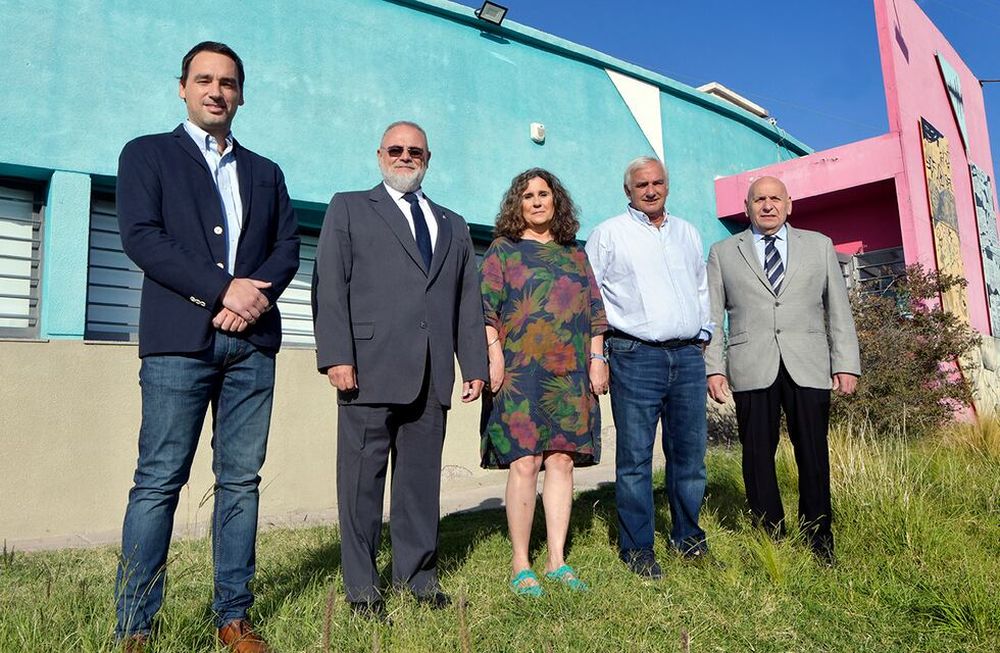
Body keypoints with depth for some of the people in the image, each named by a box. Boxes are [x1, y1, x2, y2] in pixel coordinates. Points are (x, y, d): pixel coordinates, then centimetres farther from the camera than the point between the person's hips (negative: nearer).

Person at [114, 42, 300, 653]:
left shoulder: (265, 172, 22)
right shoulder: (147, 154, 12)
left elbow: (288, 247, 12)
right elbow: (141, 236, -3)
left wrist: (256, 294, -8)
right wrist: (222, 289, -12)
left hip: (253, 340, 3)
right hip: (180, 337, -3)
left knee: (241, 480, 5)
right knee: (159, 481, -3)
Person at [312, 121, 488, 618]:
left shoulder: (453, 226, 23)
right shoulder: (349, 208, 11)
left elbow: (468, 301, 18)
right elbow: (330, 286, 0)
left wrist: (475, 363, 10)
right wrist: (336, 355, -11)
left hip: (433, 376, 4)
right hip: (371, 369, -3)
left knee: (421, 480, 9)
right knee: (363, 478, 2)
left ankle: (417, 578, 21)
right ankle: (362, 589, 14)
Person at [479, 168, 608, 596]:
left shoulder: (575, 253, 19)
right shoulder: (503, 250, 7)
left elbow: (595, 311, 17)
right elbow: (486, 308, -2)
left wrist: (598, 358, 8)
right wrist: (494, 355, -13)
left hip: (570, 374, 4)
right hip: (520, 373, -4)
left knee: (562, 462, 4)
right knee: (524, 464, -6)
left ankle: (557, 560, 14)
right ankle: (520, 567, 5)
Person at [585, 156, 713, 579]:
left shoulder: (687, 233, 19)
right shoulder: (609, 234, 3)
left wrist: (702, 335, 16)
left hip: (688, 355, 5)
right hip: (636, 356, -5)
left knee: (690, 450, 9)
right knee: (635, 456, -3)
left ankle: (687, 537, 25)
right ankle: (636, 548, 9)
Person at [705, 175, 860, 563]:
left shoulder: (820, 246, 16)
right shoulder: (723, 253, 13)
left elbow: (838, 309, 13)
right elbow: (711, 315, 7)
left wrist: (846, 364, 4)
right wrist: (713, 367, -3)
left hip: (809, 367, 1)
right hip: (751, 370, -1)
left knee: (813, 455, 3)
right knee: (758, 456, 1)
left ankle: (818, 540, 17)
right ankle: (770, 540, 13)